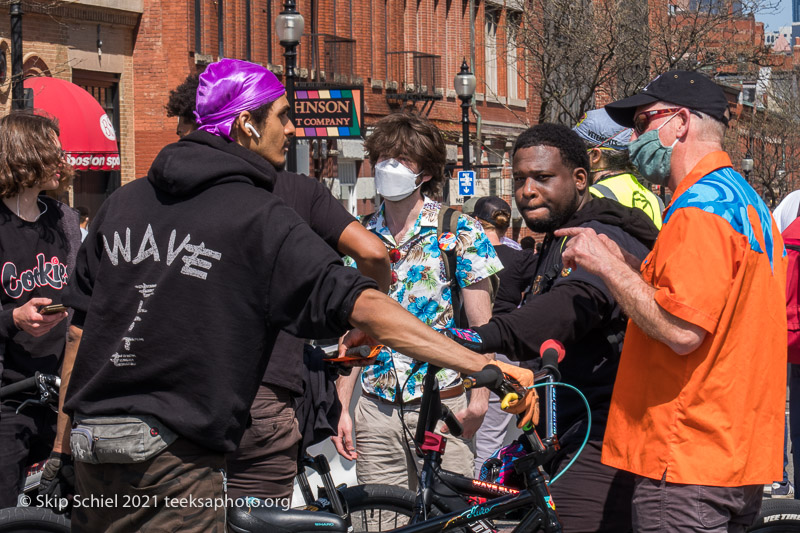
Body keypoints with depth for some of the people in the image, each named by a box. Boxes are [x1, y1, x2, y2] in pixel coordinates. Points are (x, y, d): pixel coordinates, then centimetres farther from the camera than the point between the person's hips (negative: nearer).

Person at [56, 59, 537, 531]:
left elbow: (79, 330, 13)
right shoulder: (262, 217, -8)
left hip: (91, 448, 7)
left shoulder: (124, 201, 11)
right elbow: (362, 306, -18)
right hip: (174, 459, -6)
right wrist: (483, 365, -20)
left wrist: (63, 444, 21)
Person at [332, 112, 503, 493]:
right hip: (376, 408, 3)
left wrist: (480, 396, -13)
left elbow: (481, 325, -2)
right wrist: (342, 408, 7)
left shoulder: (458, 232, 0)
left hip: (442, 404, -3)